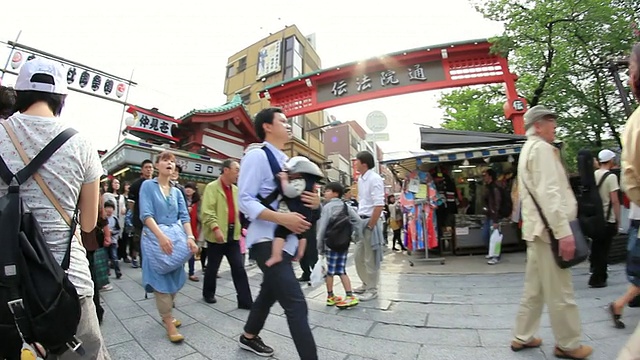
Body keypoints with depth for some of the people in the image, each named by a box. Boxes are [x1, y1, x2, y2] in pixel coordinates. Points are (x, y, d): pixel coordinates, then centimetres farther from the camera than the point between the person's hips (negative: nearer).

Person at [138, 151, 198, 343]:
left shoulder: (177, 192, 11)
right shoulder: (148, 186, -3)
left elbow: (184, 217, 4)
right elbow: (146, 214, -14)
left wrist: (190, 237, -13)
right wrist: (161, 236, -29)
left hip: (177, 236, 5)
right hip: (155, 236, -5)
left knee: (174, 277, 11)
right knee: (161, 279, -1)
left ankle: (166, 313, 30)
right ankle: (169, 322, 7)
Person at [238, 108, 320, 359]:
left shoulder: (285, 160, 15)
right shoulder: (257, 155, -11)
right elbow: (245, 201, -18)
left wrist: (315, 202, -2)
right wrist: (283, 218, -27)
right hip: (267, 240, -9)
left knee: (270, 291, 24)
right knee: (296, 303, -10)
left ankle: (249, 337, 47)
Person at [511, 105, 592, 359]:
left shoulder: (528, 150, 22)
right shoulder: (541, 148, -10)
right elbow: (548, 193, -20)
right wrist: (563, 231, -22)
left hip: (536, 228, 10)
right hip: (548, 229, -10)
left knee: (534, 289, 14)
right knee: (560, 293, 2)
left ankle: (522, 337, 22)